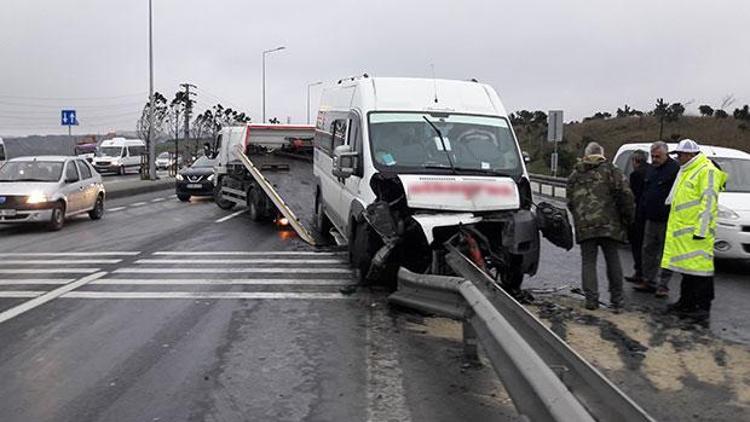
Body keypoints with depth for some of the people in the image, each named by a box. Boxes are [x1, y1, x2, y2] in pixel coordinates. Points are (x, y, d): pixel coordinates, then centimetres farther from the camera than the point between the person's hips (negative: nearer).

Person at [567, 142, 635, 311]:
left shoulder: (575, 175, 15)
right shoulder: (610, 171, 4)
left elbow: (570, 202, 17)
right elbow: (625, 194, -5)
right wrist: (628, 218, 3)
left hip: (584, 226, 2)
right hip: (608, 224, -1)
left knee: (588, 262, 6)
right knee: (613, 261, 7)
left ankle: (591, 299, -1)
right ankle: (617, 300, 9)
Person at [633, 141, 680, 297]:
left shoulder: (674, 169, -11)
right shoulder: (652, 169, 15)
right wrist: (644, 211, 15)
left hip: (666, 220, -8)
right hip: (651, 218, 8)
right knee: (648, 250, 12)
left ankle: (663, 285, 5)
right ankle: (648, 281, 21)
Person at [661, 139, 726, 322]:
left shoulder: (707, 171, -11)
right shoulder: (686, 172, 20)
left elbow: (709, 202, -17)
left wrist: (701, 230, -20)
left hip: (695, 230, -10)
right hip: (682, 230, 10)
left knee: (700, 267, -7)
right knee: (687, 266, 15)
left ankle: (703, 308, -3)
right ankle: (686, 304, 23)